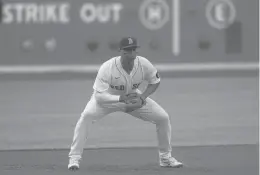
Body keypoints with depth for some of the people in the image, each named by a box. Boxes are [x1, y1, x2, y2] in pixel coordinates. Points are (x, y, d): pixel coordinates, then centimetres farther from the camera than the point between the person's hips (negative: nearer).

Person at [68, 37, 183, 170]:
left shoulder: (144, 64, -24)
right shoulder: (107, 68, -34)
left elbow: (155, 82, -4)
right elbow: (99, 96, -35)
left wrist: (142, 97, -21)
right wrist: (121, 98, -49)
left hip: (133, 96, 3)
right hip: (108, 97, -3)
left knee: (163, 117, -7)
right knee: (87, 115, -31)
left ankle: (165, 157, 14)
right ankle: (74, 158, -22)